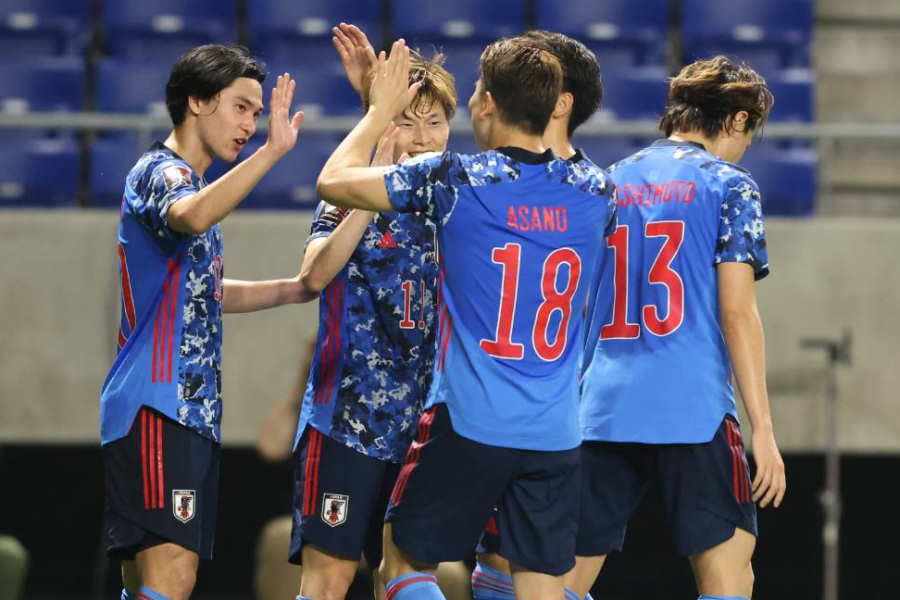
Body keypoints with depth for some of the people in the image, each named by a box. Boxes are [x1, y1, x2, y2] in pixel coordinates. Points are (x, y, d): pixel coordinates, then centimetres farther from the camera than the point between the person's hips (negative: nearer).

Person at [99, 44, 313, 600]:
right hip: (157, 406, -10)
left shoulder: (187, 181, 24)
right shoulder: (161, 172, -8)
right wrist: (273, 151, -38)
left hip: (192, 409, 10)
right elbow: (193, 218, -34)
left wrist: (299, 288, 30)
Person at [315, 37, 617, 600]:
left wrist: (380, 111, 15)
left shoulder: (457, 180, -8)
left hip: (468, 422, -3)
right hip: (556, 435, 3)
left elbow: (334, 180, 2)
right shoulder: (593, 190, 3)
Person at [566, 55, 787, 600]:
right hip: (693, 408, -5)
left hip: (601, 410, 5)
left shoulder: (608, 184, 16)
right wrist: (763, 427, -7)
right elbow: (737, 312, -7)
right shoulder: (729, 186, 0)